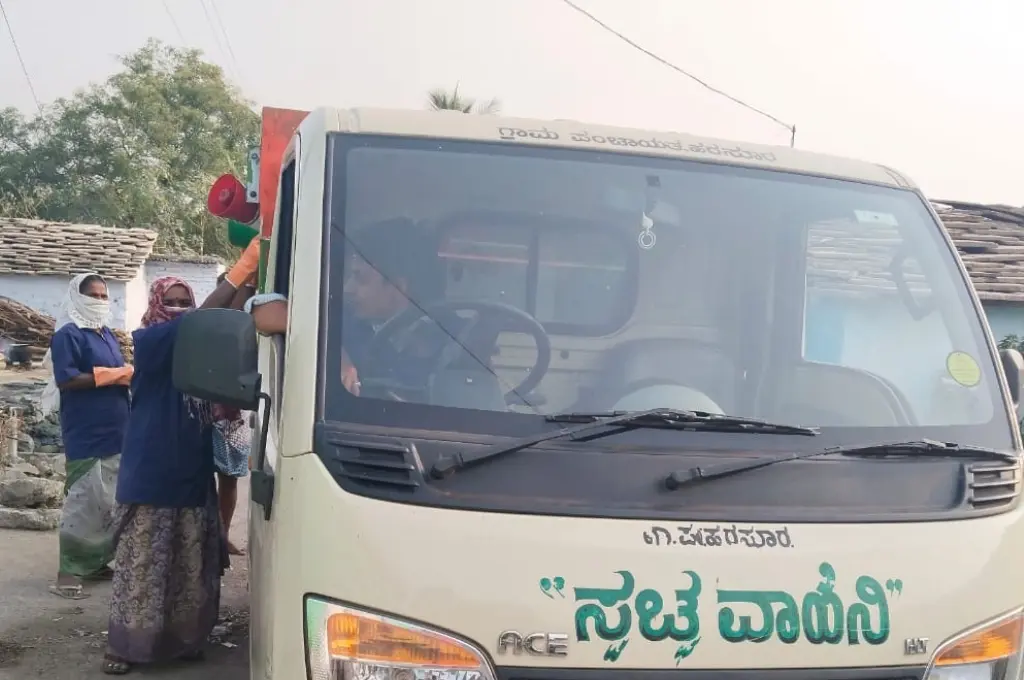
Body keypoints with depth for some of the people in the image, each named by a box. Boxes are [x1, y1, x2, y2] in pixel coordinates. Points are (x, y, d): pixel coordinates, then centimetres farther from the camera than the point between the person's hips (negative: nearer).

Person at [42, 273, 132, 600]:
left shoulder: (107, 334, 17)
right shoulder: (68, 335, -9)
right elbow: (66, 380, -19)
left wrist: (129, 374, 0)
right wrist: (113, 374, -17)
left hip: (116, 431, 8)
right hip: (86, 435, -8)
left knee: (109, 502, 12)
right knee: (83, 500, -8)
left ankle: (95, 562, 23)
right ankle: (69, 570, -1)